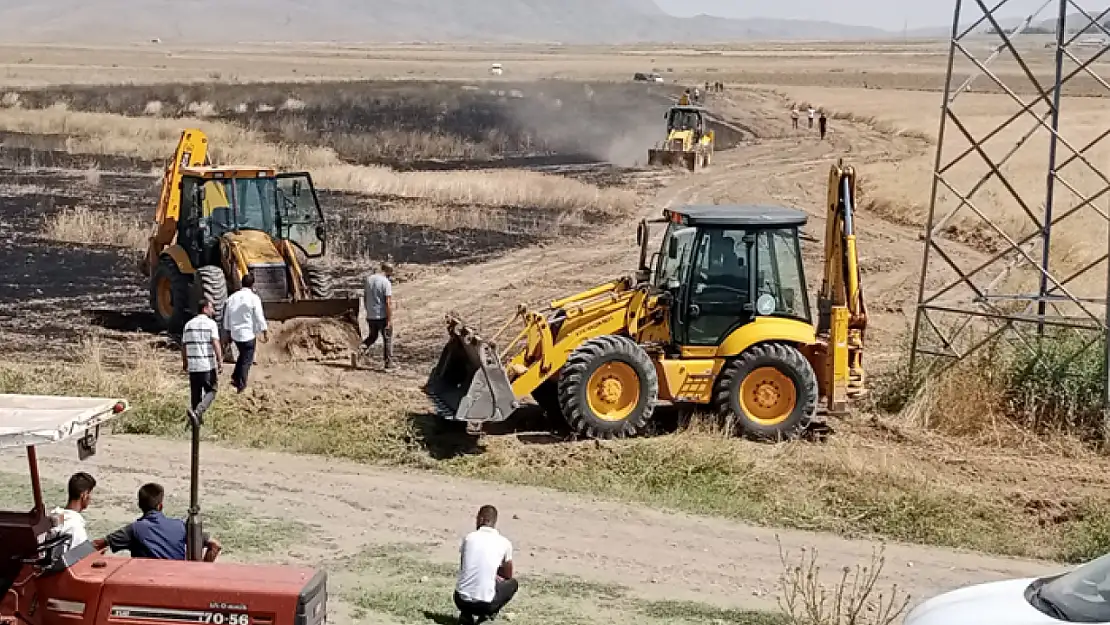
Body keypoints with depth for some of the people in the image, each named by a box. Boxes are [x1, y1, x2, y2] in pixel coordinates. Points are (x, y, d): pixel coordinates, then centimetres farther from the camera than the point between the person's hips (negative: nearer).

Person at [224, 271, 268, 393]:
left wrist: (228, 331, 22)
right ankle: (241, 385, 6)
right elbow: (259, 317, -12)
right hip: (248, 333, -5)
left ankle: (235, 378, 18)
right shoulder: (254, 298, -13)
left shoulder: (232, 297, 4)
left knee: (243, 355, 25)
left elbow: (226, 317, 11)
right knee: (247, 360, 5)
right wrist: (264, 332, -3)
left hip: (235, 333, 5)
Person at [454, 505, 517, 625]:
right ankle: (487, 614, 8)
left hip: (460, 601, 2)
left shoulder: (469, 538, 4)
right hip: (485, 603, -2)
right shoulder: (504, 543, 1)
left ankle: (467, 615, 12)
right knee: (513, 583, 26)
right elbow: (508, 576, 17)